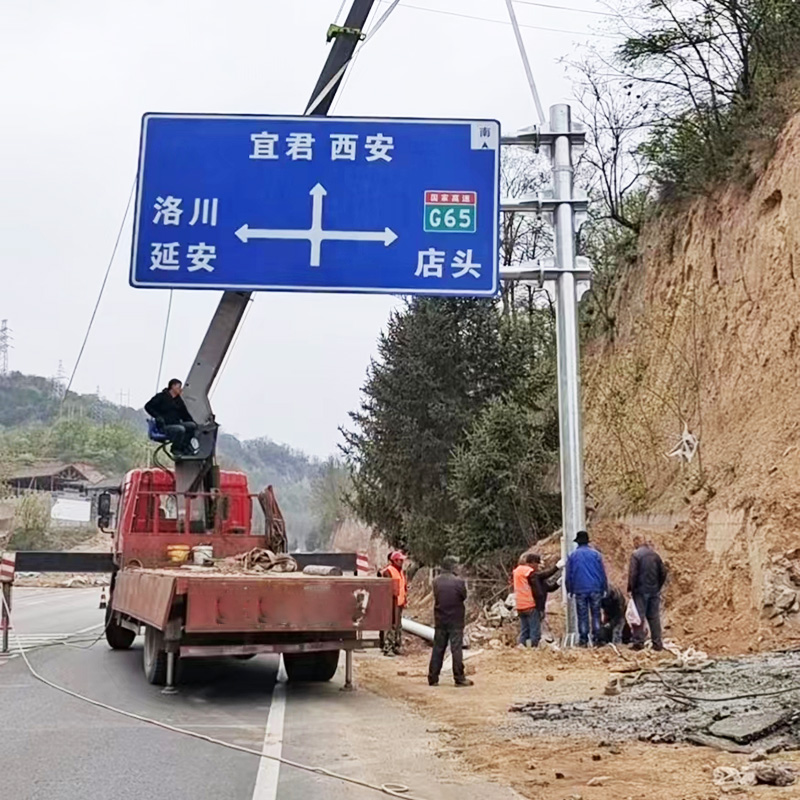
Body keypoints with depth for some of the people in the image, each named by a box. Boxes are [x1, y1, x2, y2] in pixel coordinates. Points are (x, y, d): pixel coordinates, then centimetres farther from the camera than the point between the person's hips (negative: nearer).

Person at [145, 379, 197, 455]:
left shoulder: (179, 400, 19)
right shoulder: (162, 396, -1)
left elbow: (185, 415, 21)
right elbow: (148, 406, -4)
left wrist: (194, 422, 3)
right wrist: (157, 417, -16)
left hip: (176, 424, 7)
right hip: (165, 426, -7)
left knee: (192, 426, -19)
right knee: (180, 429, -34)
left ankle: (183, 446, -11)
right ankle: (176, 449, -13)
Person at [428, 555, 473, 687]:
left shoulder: (436, 581, -1)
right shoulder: (458, 581, -14)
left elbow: (436, 597, 6)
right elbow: (464, 596, -2)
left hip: (440, 620, 4)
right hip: (455, 621, -4)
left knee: (437, 649, 10)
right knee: (456, 649, 2)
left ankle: (433, 678, 13)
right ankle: (459, 678, 4)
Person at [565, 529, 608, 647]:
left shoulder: (572, 556, 3)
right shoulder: (595, 554, 2)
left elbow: (568, 575, 5)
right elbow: (602, 572, 4)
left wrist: (569, 590, 12)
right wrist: (604, 588, 10)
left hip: (580, 590, 0)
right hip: (595, 589, 0)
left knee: (582, 616, 3)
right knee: (596, 615, 5)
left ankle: (583, 641, 2)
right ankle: (596, 640, 2)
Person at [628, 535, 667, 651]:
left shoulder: (636, 555, -9)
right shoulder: (655, 555, 8)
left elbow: (633, 573, -15)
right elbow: (663, 572, 9)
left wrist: (630, 588, -6)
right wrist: (658, 586, 17)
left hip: (641, 590, -5)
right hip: (654, 591, 5)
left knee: (639, 616, 0)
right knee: (654, 617, 9)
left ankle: (639, 642, -1)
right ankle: (657, 643, 10)